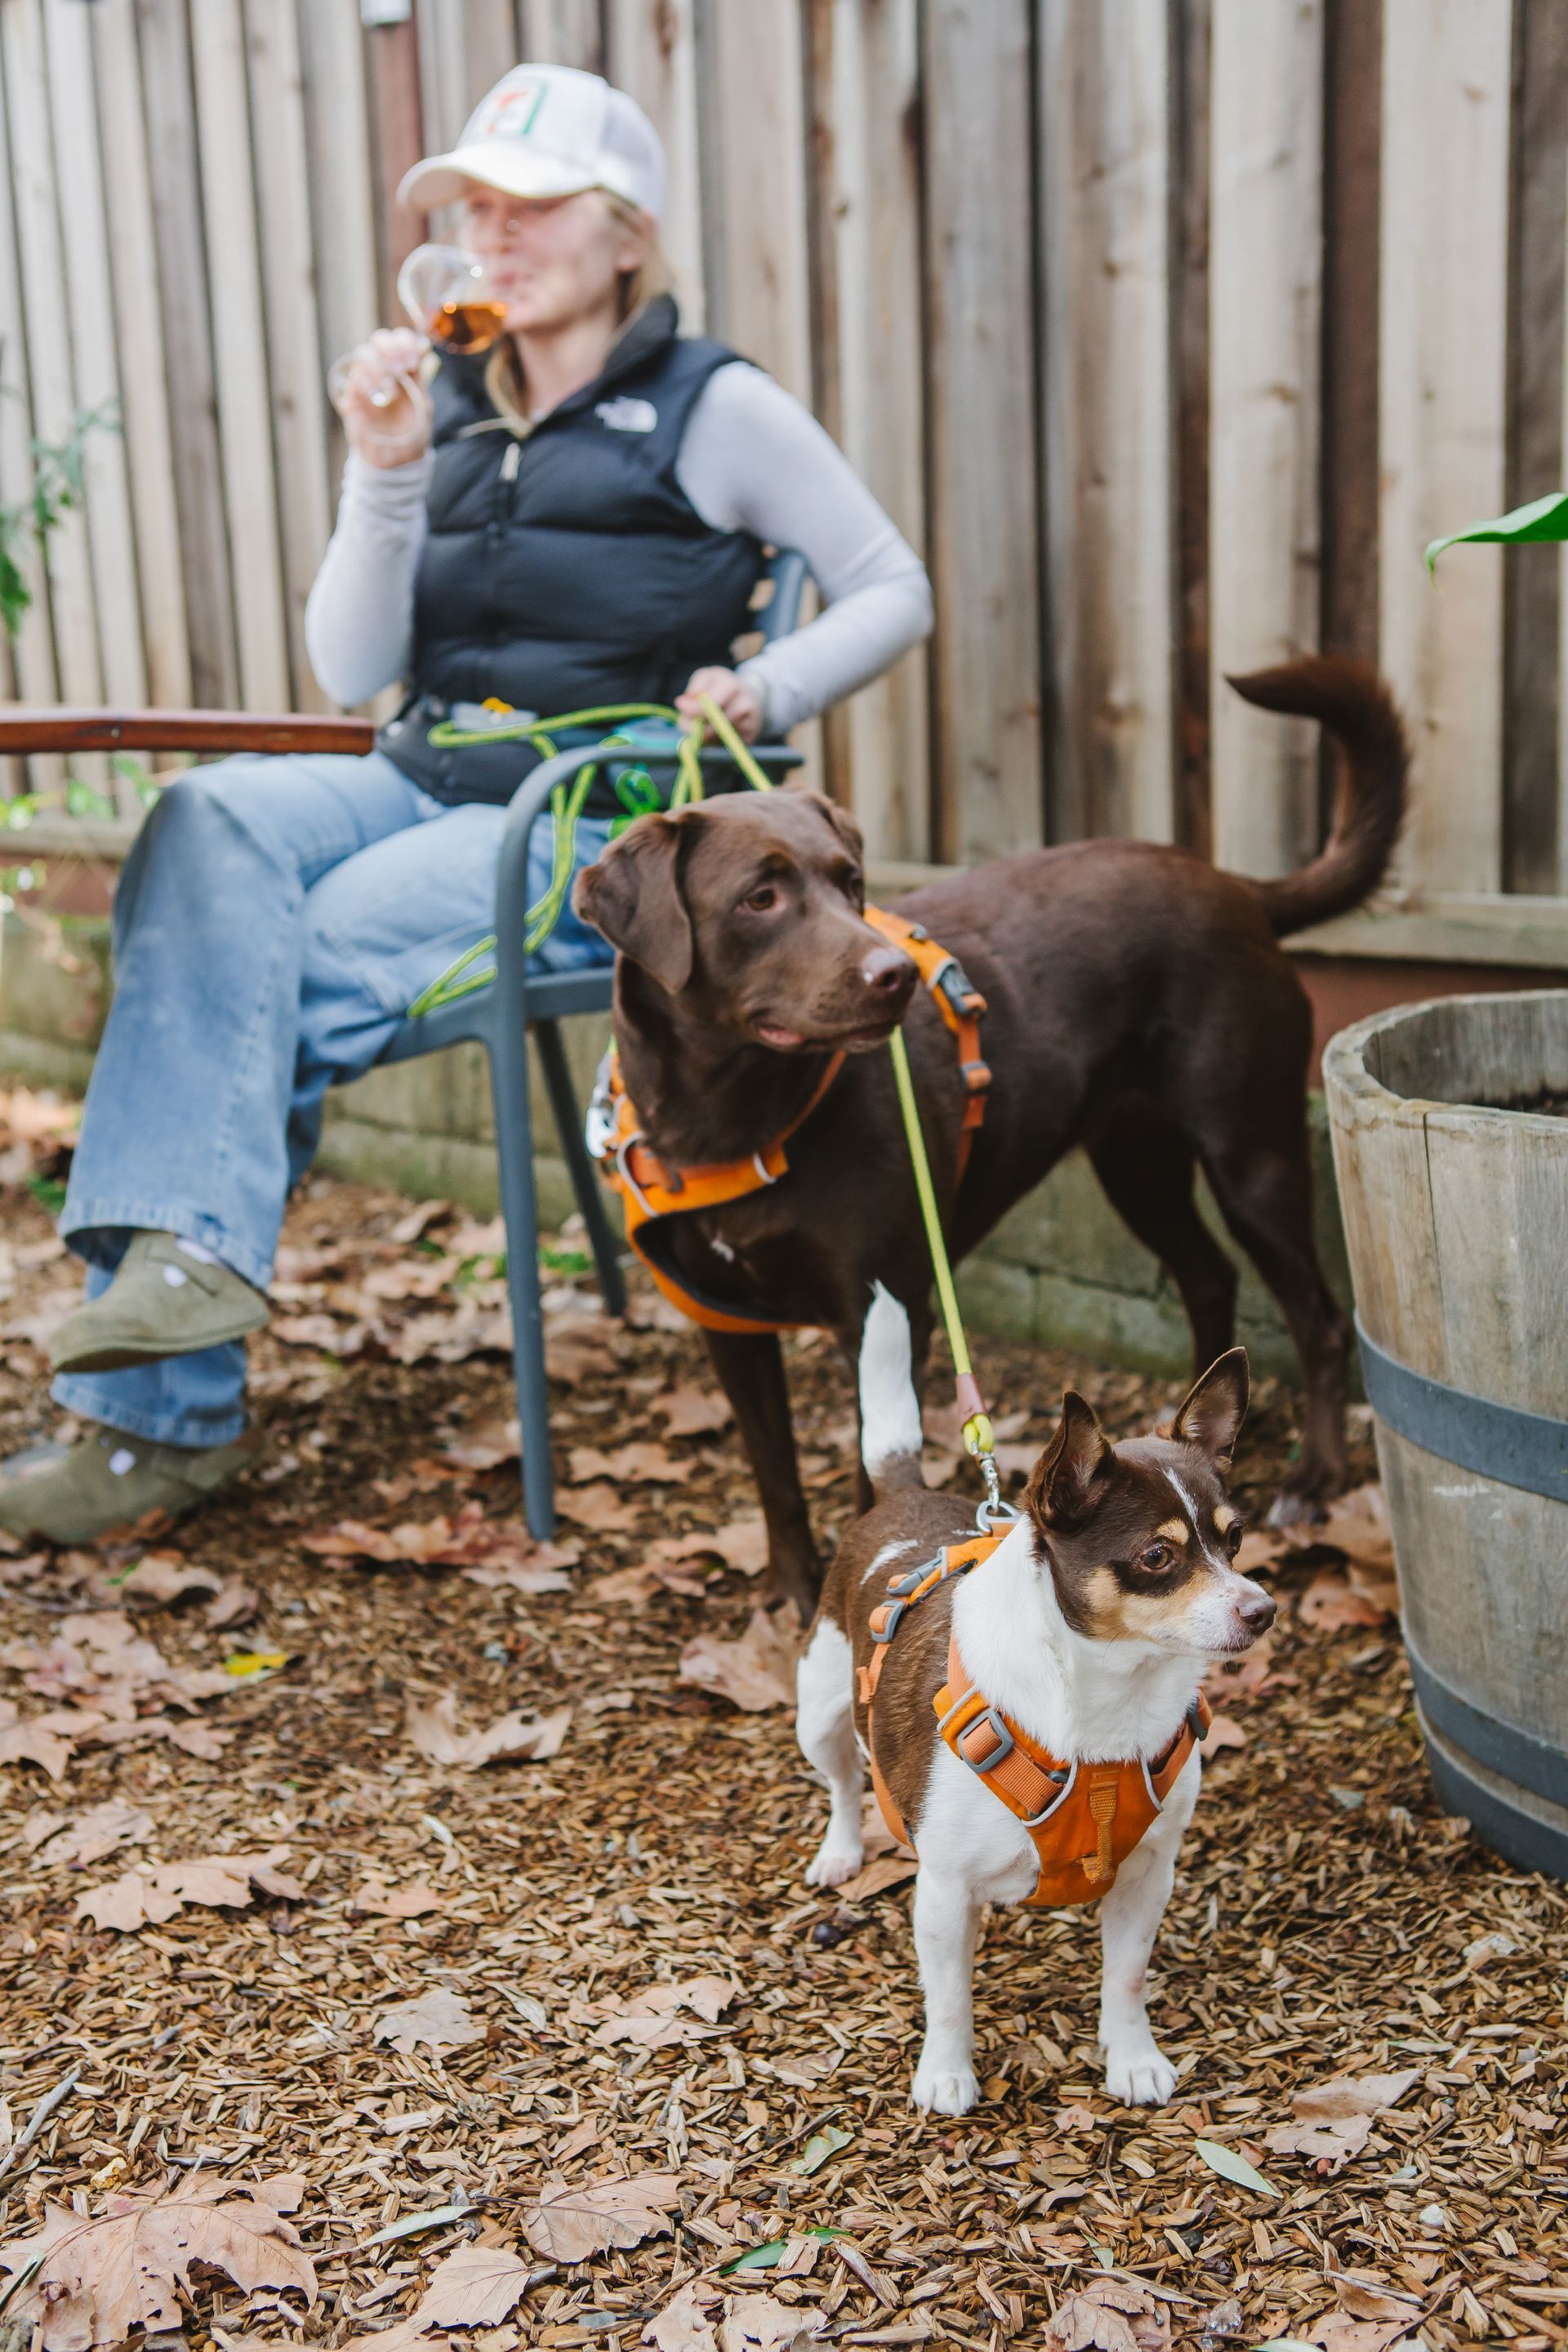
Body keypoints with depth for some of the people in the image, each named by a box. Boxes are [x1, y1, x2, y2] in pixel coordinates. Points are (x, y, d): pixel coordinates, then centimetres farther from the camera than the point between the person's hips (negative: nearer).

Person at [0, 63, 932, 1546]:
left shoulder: (712, 409, 3)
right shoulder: (445, 407, 15)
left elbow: (893, 590, 6)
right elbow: (350, 673, 8)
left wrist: (765, 693, -11)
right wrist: (383, 475, -5)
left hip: (607, 827, -5)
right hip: (428, 786, 5)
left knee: (294, 963, -27)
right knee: (212, 823, -27)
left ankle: (167, 1412, -22)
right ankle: (185, 1243, -37)